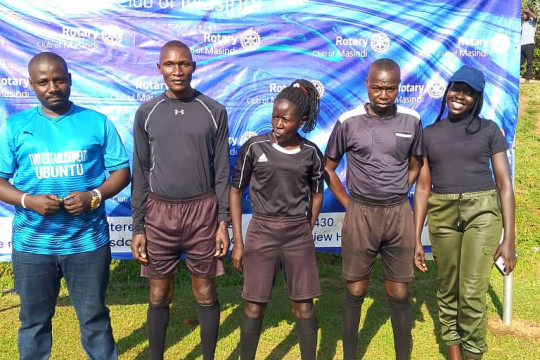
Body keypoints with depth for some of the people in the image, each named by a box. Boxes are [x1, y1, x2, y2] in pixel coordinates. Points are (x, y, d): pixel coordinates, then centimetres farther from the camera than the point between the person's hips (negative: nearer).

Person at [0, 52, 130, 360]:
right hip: (32, 243, 1)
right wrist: (28, 201, -17)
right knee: (34, 319, 17)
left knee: (94, 316, 12)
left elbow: (122, 170, 1)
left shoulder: (97, 122, 1)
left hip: (88, 241, -1)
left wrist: (94, 196, -16)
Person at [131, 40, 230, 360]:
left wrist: (224, 221, -3)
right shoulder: (146, 113, 3)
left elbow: (222, 171, 2)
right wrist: (137, 227, 1)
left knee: (206, 293, 8)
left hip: (202, 212, -1)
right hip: (159, 214, 1)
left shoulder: (214, 111, 0)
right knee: (159, 295, 10)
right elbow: (141, 174, 5)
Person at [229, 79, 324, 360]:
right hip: (261, 232, -1)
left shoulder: (311, 153, -2)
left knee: (304, 306, 7)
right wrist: (237, 241, -3)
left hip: (298, 235, 1)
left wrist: (306, 232, 8)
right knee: (254, 306, 4)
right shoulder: (254, 147, -6)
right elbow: (236, 191, 0)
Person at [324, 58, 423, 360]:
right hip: (360, 214, -1)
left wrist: (395, 198, 6)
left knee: (399, 294, 9)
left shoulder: (411, 121, 0)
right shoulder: (348, 121, -5)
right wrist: (349, 205, 1)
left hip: (399, 214, 1)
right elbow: (329, 168, 5)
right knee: (355, 292, 8)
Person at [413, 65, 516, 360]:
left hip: (482, 213, -2)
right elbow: (423, 187, 7)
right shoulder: (429, 134, 8)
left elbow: (504, 184, 1)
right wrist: (416, 238, 4)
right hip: (442, 215, 2)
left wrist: (509, 238, -5)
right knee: (448, 290, 10)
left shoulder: (489, 130, 3)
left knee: (472, 293, -6)